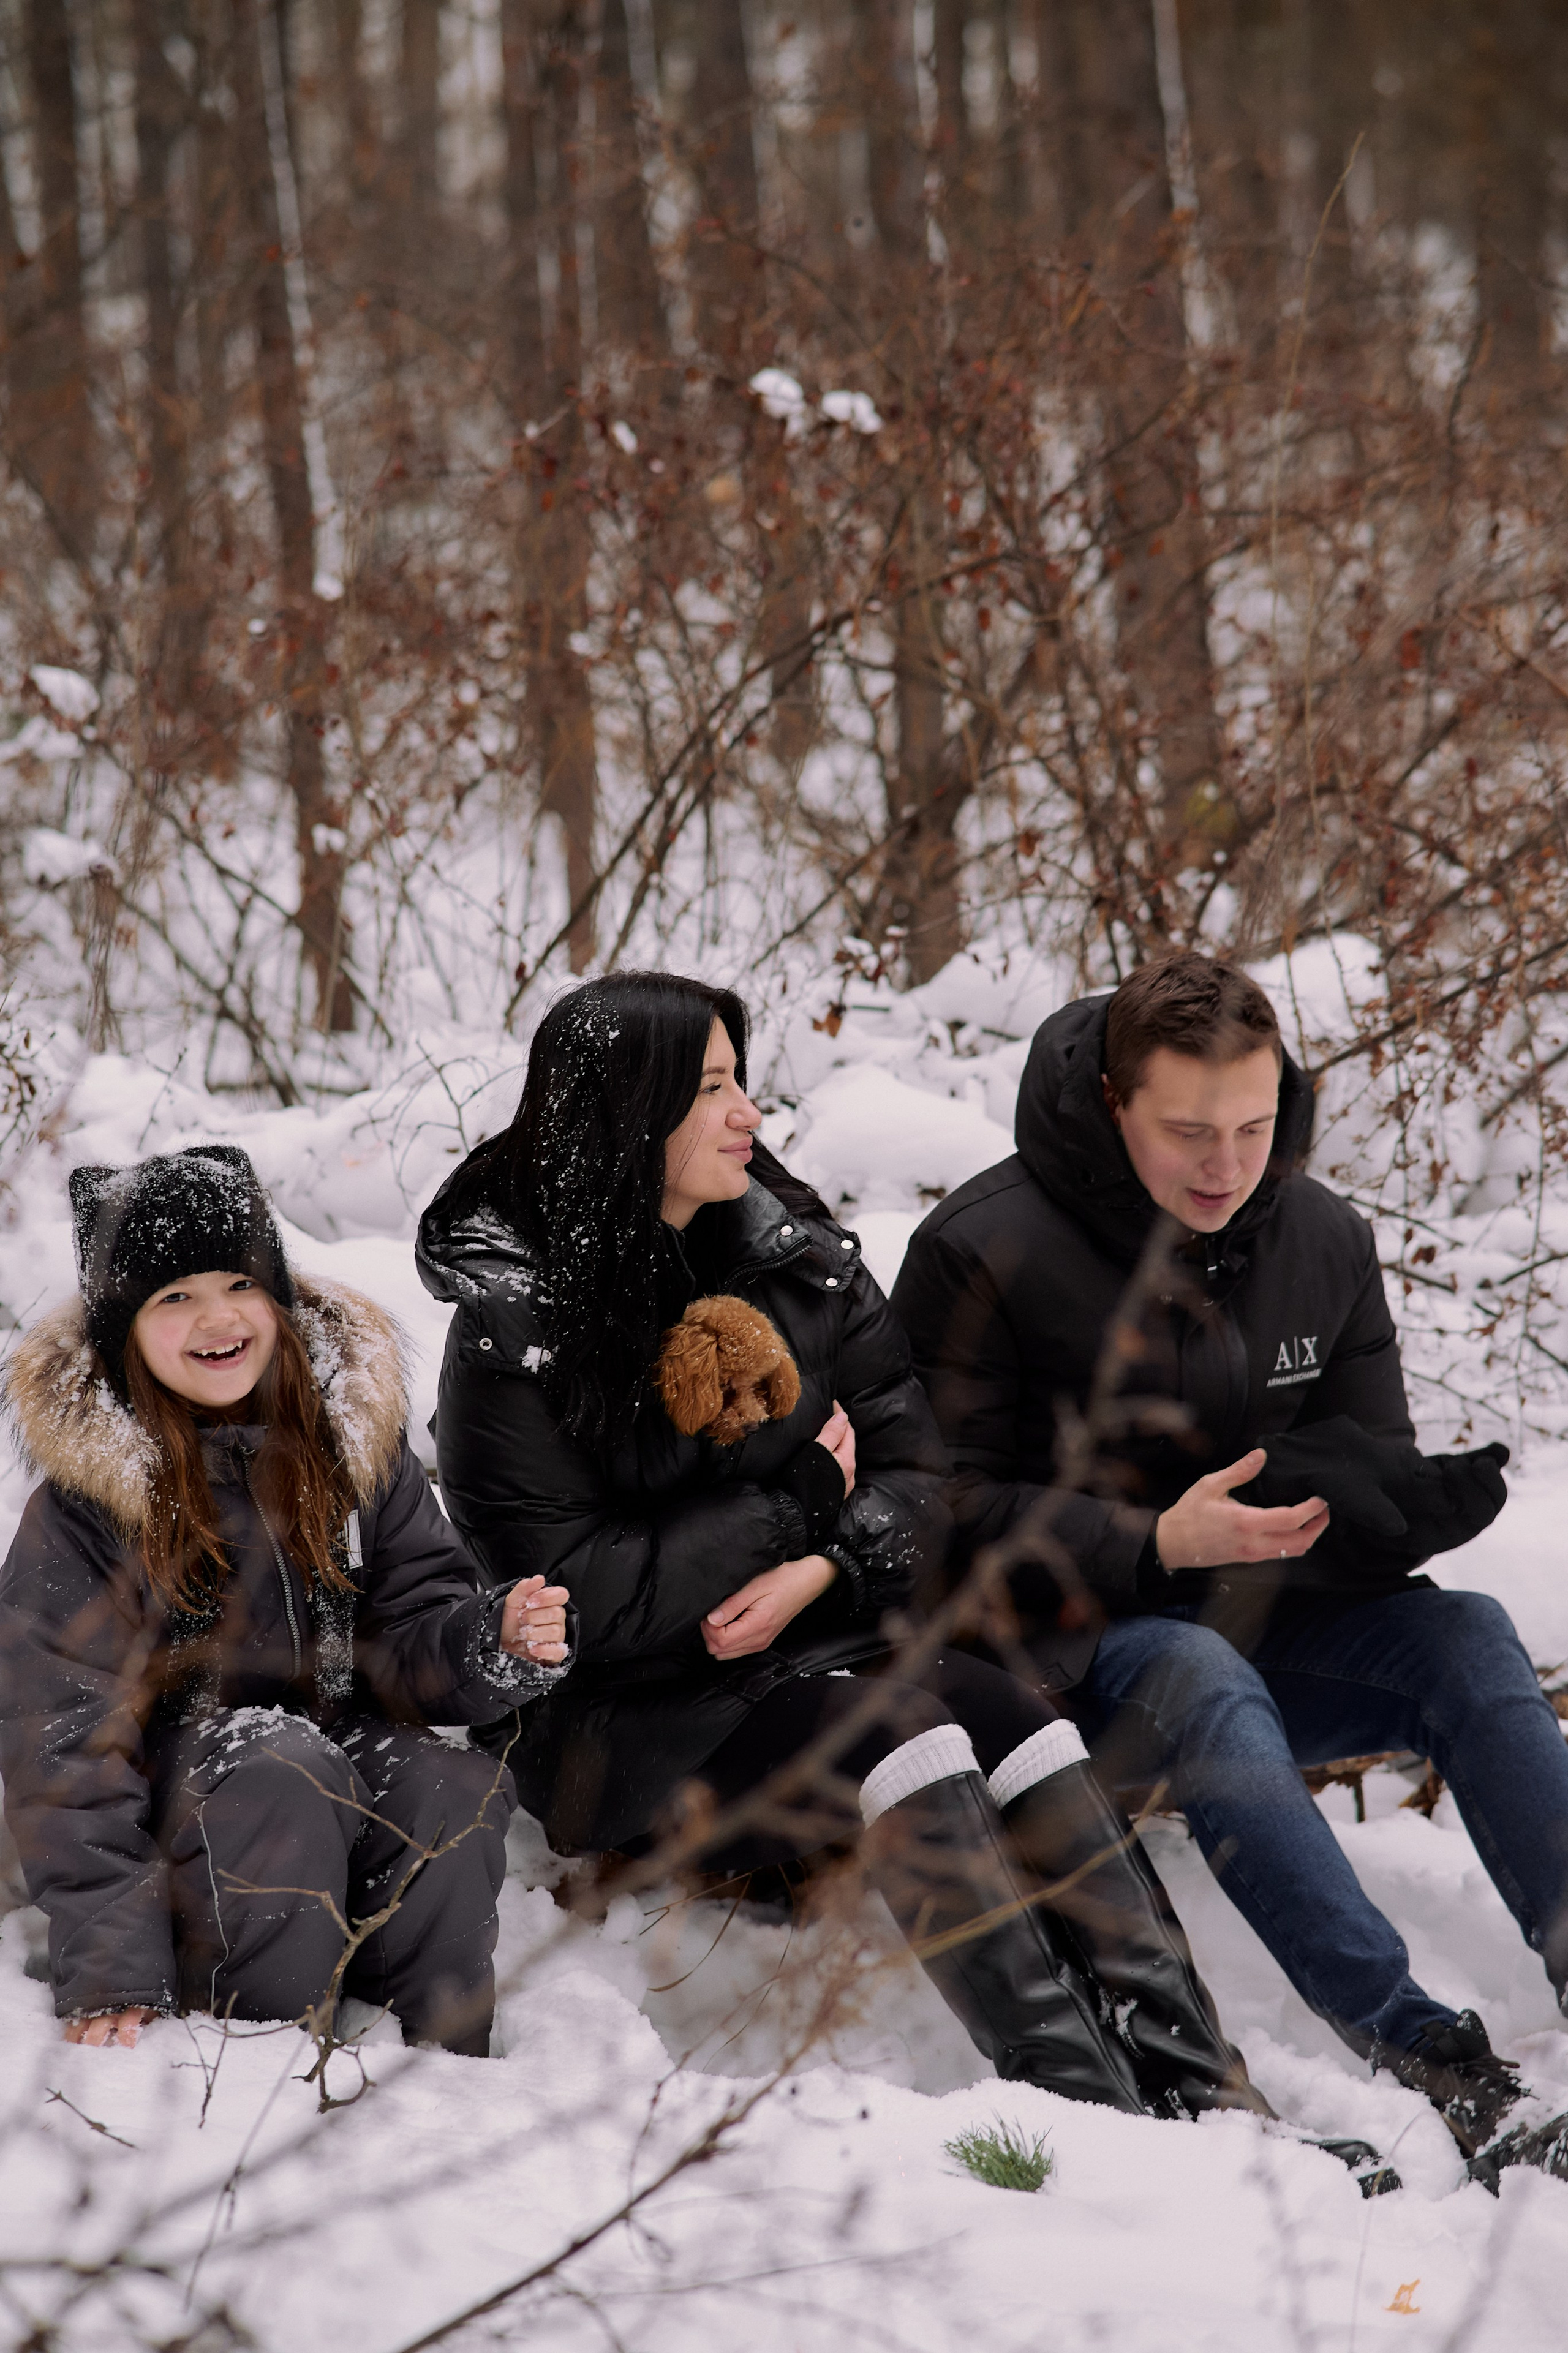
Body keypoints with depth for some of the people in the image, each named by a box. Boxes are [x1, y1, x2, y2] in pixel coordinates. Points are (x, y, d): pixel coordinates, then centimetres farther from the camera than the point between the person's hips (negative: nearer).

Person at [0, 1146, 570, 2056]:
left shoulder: (350, 1436, 3)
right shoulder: (84, 1498, -10)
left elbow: (411, 1629, 5)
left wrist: (494, 1644, -21)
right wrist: (111, 1969, -21)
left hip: (350, 1747, 4)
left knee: (458, 1794, -28)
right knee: (284, 1781, -35)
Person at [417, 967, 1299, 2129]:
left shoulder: (797, 1257, 8)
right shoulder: (516, 1324, -9)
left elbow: (918, 1477, 6)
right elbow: (579, 1594, -15)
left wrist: (821, 1571, -15)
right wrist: (803, 1503, -11)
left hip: (818, 1643, 5)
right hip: (622, 1717, -5)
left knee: (1009, 1712, -24)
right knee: (894, 1724, -31)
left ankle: (1199, 2088, -34)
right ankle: (1075, 2091, -40)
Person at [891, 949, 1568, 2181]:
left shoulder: (1326, 1239, 5)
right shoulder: (983, 1252, -11)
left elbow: (1369, 1466, 10)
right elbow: (948, 1513, -13)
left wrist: (1398, 1508, -17)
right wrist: (1154, 1545, -26)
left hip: (1259, 1622, 5)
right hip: (1056, 1643, -5)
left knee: (1466, 1638, -22)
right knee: (1203, 1682, -37)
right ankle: (1420, 2056, -47)